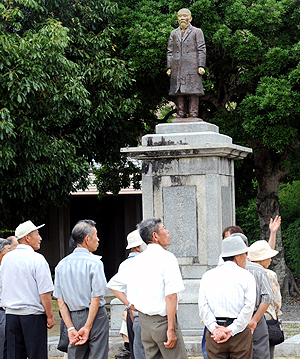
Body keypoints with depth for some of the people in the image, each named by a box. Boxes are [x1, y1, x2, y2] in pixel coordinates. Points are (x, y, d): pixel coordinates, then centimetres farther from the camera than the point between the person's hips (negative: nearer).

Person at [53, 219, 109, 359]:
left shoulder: (62, 265, 6)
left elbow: (60, 300, 2)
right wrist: (88, 327, -12)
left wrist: (70, 328, -1)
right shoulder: (94, 262, -9)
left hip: (73, 316, 5)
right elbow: (96, 297, -14)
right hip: (96, 316, -5)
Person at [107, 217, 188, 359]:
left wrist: (130, 305, 13)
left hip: (143, 320, 7)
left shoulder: (136, 261, 9)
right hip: (163, 320, -7)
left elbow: (113, 284, 19)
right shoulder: (167, 257, -11)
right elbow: (171, 295, -19)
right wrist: (171, 329, -18)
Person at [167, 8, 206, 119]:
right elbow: (170, 51, 18)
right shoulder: (174, 33, 20)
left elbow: (201, 50, 4)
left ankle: (193, 115, -10)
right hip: (177, 67, 3)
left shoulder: (197, 32, 10)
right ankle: (180, 115, 0)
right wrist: (169, 67, 8)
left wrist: (201, 66, -7)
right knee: (178, 91, -1)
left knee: (193, 91, -9)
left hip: (192, 66, -3)